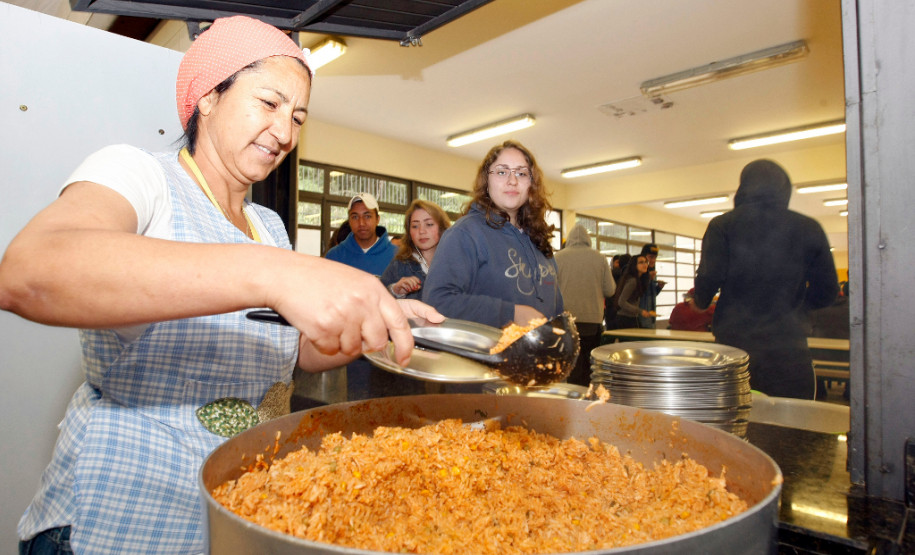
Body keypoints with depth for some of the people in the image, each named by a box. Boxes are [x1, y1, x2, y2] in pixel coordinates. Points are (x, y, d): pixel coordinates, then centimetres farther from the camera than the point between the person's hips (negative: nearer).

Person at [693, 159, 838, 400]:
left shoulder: (722, 225, -1)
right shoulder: (809, 229, 6)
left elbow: (709, 279, -9)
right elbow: (826, 292, 10)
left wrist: (699, 301, 12)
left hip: (734, 343, -1)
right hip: (789, 349, 1)